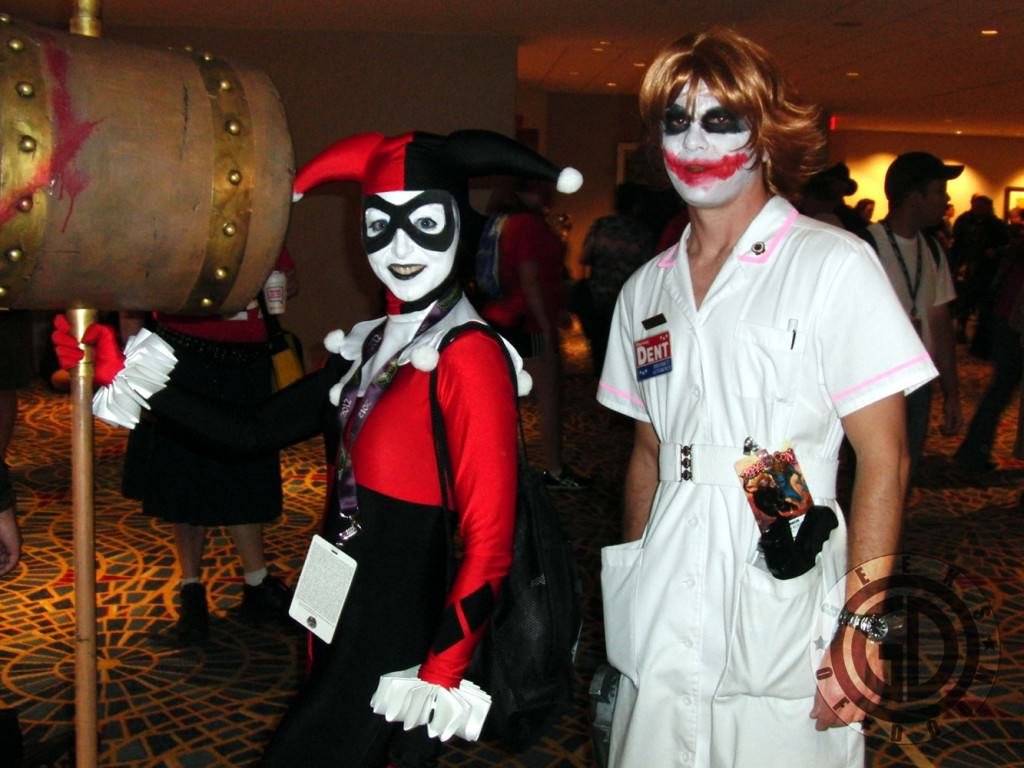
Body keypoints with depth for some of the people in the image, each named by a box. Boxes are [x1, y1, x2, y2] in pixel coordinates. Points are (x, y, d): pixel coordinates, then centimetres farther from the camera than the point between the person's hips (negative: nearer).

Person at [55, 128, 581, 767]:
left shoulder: (468, 356, -18)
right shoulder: (372, 346, 6)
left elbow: (488, 545, -20)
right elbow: (255, 431, 7)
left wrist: (442, 677, -21)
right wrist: (136, 378, 3)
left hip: (400, 649, -7)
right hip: (344, 631, 7)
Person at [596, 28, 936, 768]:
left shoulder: (832, 265, -7)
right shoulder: (646, 289, 9)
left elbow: (884, 461, -8)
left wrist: (859, 629, -12)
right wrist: (626, 595, 13)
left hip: (785, 622, -4)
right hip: (664, 622, 5)